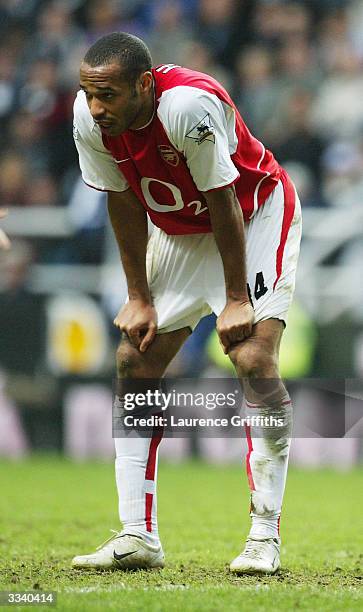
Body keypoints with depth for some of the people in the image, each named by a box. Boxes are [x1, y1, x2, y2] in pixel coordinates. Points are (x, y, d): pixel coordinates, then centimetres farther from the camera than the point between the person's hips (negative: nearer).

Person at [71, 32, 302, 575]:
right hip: (179, 233, 6)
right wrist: (139, 297, -3)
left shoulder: (188, 105, -36)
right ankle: (138, 537, 0)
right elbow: (125, 205, -5)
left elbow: (224, 204, -26)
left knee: (254, 359, -20)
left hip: (256, 214, -6)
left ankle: (265, 536, -14)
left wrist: (237, 300, -20)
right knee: (135, 362, -2)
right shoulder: (89, 118, -19)